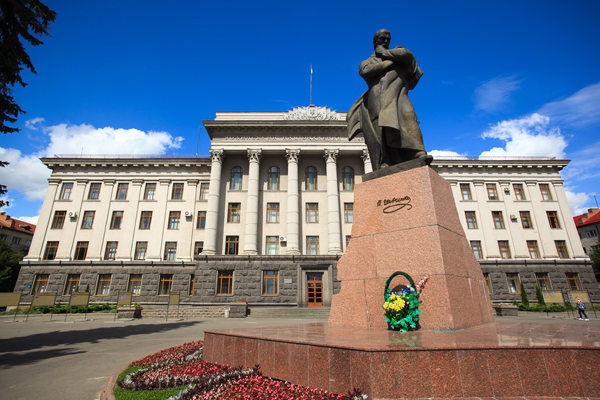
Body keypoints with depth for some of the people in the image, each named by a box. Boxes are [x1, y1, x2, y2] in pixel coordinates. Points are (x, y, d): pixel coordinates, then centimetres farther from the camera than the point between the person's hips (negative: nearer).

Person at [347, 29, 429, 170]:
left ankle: (418, 154, -39)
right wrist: (391, 61, 5)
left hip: (397, 95, 1)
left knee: (407, 116, -28)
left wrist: (386, 53, 15)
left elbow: (408, 55, 8)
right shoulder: (367, 62, 28)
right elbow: (365, 71, 3)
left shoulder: (397, 53, 32)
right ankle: (384, 167, -27)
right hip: (377, 99, 0)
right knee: (380, 133, -18)